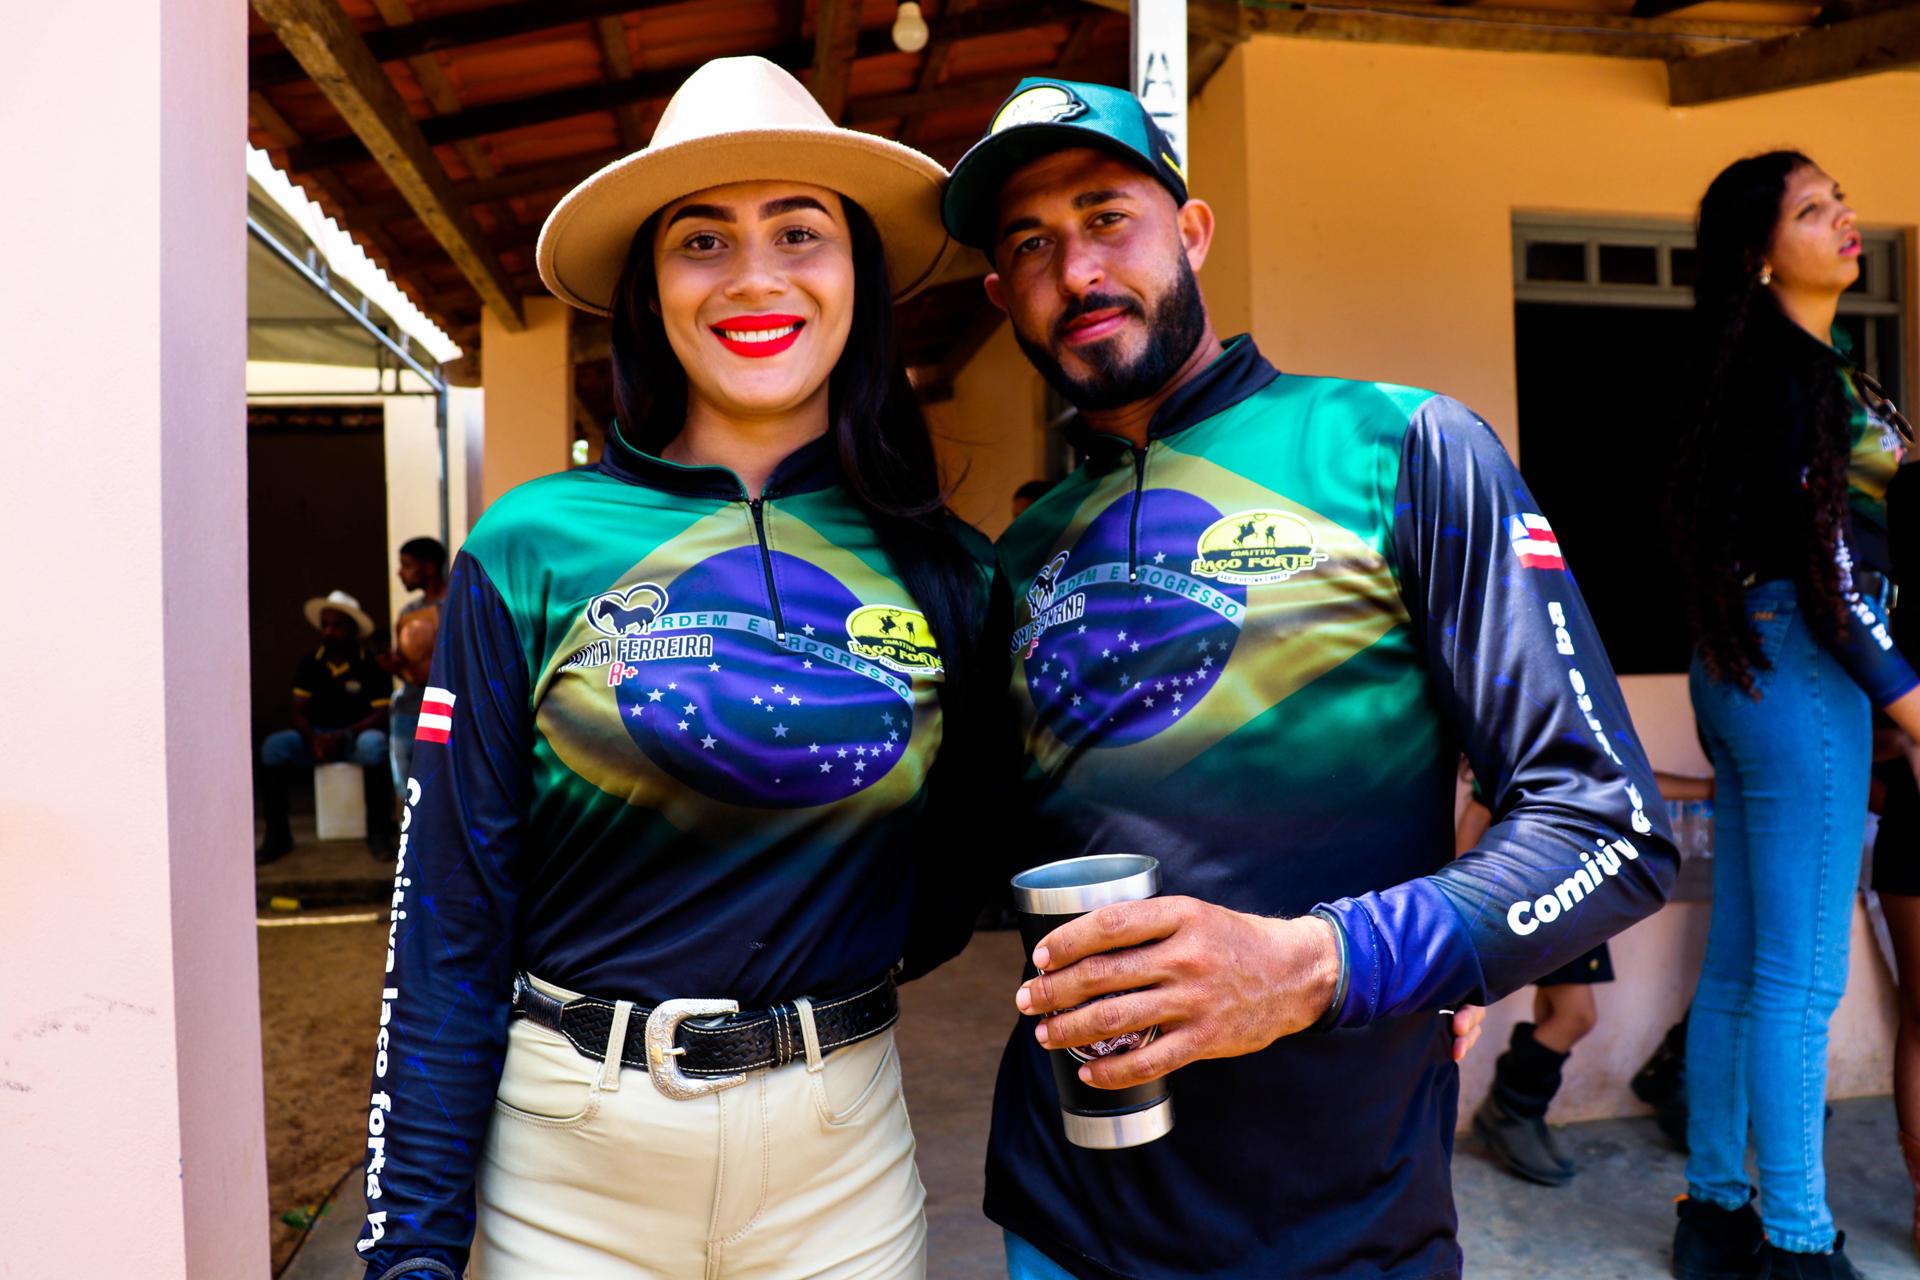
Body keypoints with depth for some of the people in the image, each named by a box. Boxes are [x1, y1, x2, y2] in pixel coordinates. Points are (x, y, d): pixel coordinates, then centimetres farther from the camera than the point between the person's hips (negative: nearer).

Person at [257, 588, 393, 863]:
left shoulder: (371, 665, -8)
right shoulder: (309, 664, 5)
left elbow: (382, 714, -13)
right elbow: (298, 711, 3)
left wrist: (344, 735, -25)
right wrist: (313, 739, -17)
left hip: (357, 735, -4)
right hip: (319, 736, 4)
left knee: (374, 745, -38)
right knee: (274, 746, -21)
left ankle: (378, 833, -25)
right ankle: (277, 836, -14)